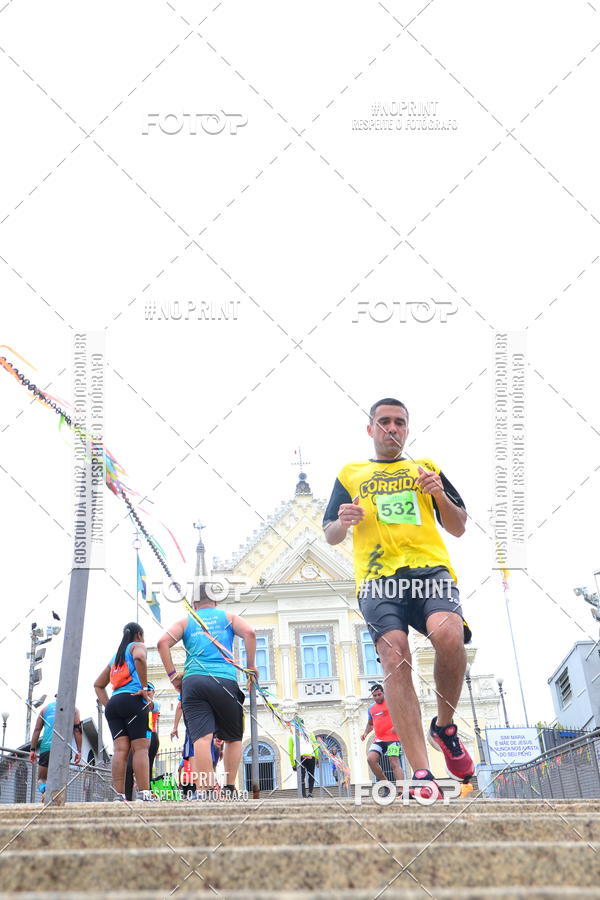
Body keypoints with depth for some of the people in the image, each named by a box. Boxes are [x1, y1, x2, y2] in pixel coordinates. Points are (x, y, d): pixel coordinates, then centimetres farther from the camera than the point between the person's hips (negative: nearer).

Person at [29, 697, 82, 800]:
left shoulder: (46, 707, 23)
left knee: (41, 779, 10)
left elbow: (37, 730, 14)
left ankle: (45, 790, -23)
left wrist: (32, 749, 11)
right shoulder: (73, 708, 17)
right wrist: (79, 751, 2)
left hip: (46, 747, 0)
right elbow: (77, 730, 5)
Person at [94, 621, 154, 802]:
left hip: (113, 705, 6)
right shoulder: (138, 645, 9)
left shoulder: (116, 656, 29)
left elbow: (98, 685, 30)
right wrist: (144, 688, -13)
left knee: (120, 749, -2)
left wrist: (107, 705, 19)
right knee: (141, 747, -9)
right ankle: (144, 794, -19)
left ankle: (119, 796, -12)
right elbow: (139, 658, -18)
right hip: (132, 701, -6)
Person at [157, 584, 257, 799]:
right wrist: (250, 667, 5)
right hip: (225, 681, 0)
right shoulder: (228, 617, 18)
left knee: (202, 738, -9)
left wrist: (172, 674, 7)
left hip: (192, 682, 1)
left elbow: (163, 642, 3)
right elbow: (249, 632, -1)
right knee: (233, 738, 15)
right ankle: (229, 788, 9)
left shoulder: (185, 621, 19)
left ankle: (204, 791, -23)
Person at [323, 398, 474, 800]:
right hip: (378, 578, 0)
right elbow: (330, 535, 21)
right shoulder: (351, 474, 25)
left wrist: (439, 494, 2)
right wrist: (344, 522, -4)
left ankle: (445, 726, -2)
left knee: (449, 635, -29)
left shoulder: (426, 468, 25)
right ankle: (423, 776, -24)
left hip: (431, 569, 0)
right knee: (395, 659, -22)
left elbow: (458, 528, 22)